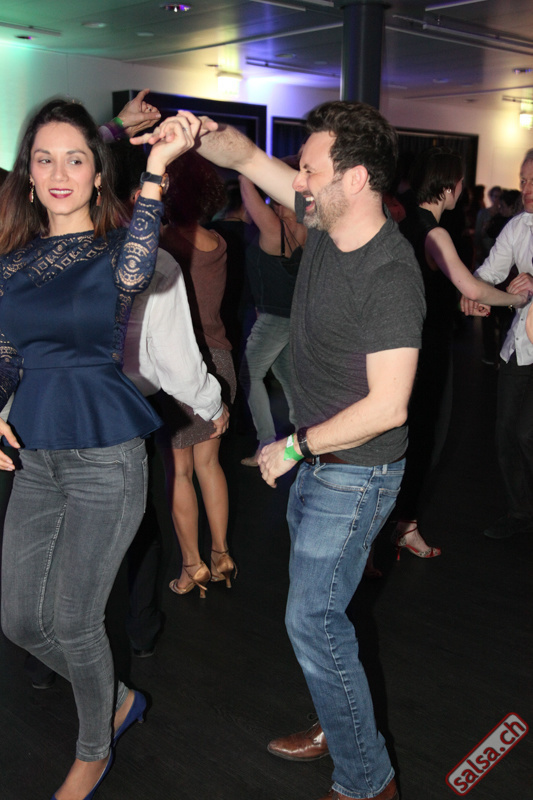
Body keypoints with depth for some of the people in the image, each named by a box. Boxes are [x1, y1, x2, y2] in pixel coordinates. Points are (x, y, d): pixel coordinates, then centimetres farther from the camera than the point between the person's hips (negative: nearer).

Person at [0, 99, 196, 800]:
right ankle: (118, 701, 41)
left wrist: (157, 170, -43)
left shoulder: (116, 248, -8)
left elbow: (134, 274, -33)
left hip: (106, 460, -6)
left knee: (72, 620, 7)